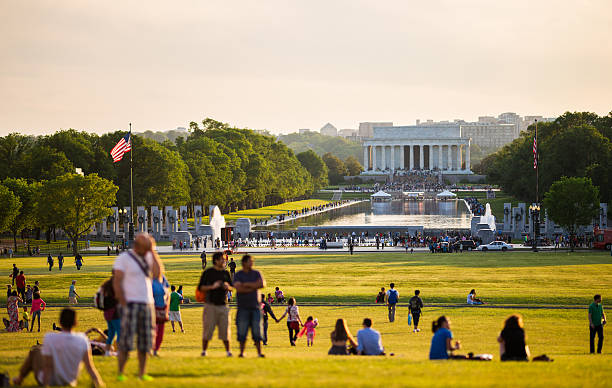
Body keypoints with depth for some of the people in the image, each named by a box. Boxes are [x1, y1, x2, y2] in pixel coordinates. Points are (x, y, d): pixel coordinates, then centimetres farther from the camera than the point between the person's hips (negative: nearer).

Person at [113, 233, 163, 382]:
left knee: (145, 341, 5)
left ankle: (142, 373, 10)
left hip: (147, 304, 5)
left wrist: (153, 252, -4)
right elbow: (117, 282, -7)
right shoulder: (123, 258, -3)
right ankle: (120, 373, -6)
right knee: (126, 341, -9)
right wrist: (124, 304, -14)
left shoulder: (149, 257, 13)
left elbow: (158, 273, -2)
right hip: (130, 303, -5)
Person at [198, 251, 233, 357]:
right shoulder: (207, 272, 0)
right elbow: (201, 288, -3)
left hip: (223, 305, 4)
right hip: (210, 304, -4)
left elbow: (231, 288, 19)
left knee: (225, 329, 1)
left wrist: (227, 286, -4)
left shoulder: (225, 273, 13)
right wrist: (212, 287, -17)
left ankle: (228, 351, 6)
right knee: (208, 328, -5)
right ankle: (204, 351, 3)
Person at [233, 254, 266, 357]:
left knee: (257, 330, -2)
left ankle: (259, 352, -1)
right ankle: (242, 352, 3)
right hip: (243, 307, -2)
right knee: (242, 332, -4)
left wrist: (246, 284, -9)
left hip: (256, 306, 2)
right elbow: (238, 288, -15)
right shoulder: (238, 275, 2)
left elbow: (262, 284, -8)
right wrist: (254, 287, -11)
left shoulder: (256, 273, 10)